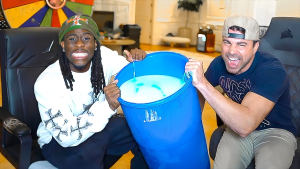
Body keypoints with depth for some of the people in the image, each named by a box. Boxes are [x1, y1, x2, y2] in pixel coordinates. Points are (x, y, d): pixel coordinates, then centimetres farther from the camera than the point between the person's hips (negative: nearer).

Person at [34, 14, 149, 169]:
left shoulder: (103, 56, -14)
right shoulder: (47, 82, -25)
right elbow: (66, 135, -30)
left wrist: (137, 62, -26)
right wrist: (108, 106, -43)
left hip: (97, 126, 5)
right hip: (58, 140, -5)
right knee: (87, 155, -37)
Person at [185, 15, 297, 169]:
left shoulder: (272, 70, -26)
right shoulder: (219, 64, -10)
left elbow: (245, 125, -39)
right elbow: (200, 94, 11)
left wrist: (202, 83, -43)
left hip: (276, 132, -3)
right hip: (237, 128, 4)